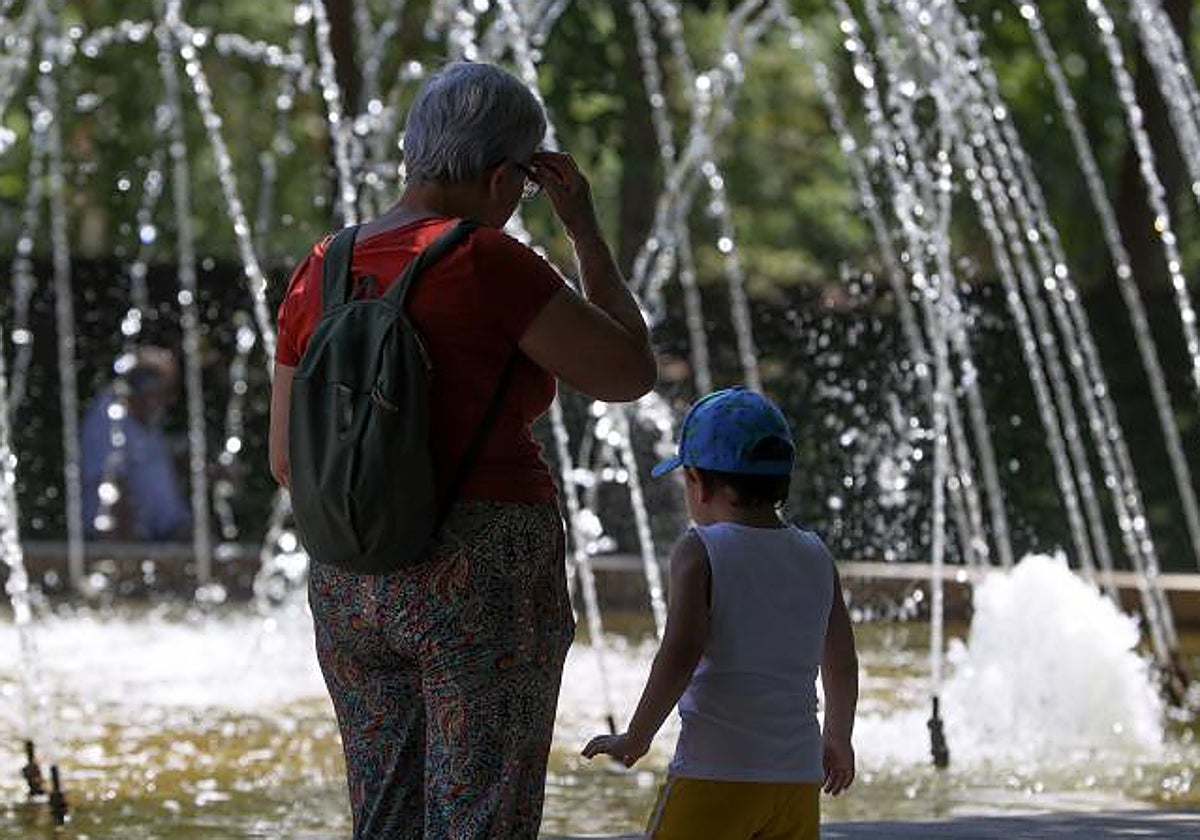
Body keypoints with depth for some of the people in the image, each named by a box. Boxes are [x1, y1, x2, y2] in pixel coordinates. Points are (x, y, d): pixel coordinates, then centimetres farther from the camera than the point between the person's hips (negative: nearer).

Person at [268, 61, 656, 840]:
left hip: (358, 589, 6)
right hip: (487, 585, -6)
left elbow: (291, 460, 10)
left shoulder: (321, 276, 6)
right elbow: (632, 372, -6)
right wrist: (588, 229, 3)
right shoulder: (488, 265, -13)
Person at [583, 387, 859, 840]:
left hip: (714, 772, -5)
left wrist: (637, 737, -8)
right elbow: (843, 665, 16)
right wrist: (838, 739, 32)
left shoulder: (698, 552, -7)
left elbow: (681, 654, -18)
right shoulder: (816, 557, 9)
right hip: (799, 774, 5)